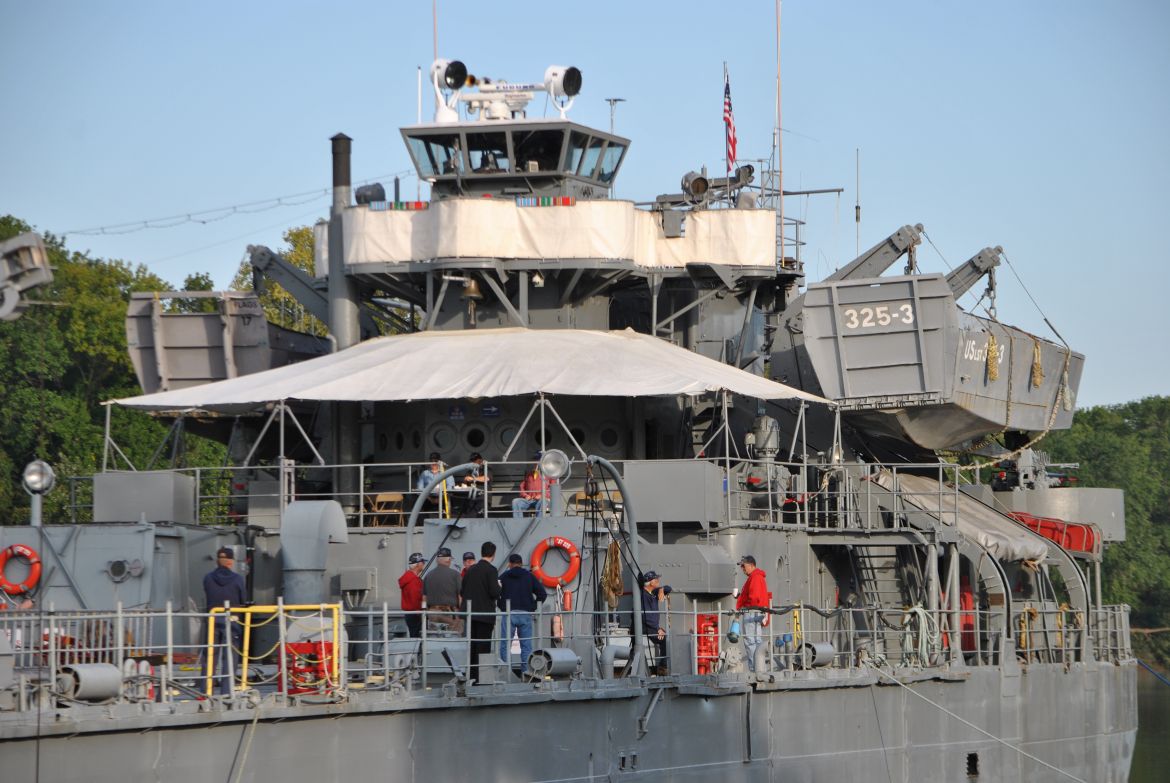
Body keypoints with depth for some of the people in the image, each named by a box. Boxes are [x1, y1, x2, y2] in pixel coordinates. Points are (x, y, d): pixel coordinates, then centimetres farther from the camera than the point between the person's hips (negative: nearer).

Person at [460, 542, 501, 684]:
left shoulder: (471, 570, 9)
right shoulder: (491, 570, -11)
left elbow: (463, 591, 11)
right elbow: (494, 592, -17)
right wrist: (498, 587, 3)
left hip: (471, 613, 6)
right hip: (485, 614, -6)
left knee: (472, 646, 11)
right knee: (483, 646, -2)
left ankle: (472, 675, 14)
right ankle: (481, 676, -4)